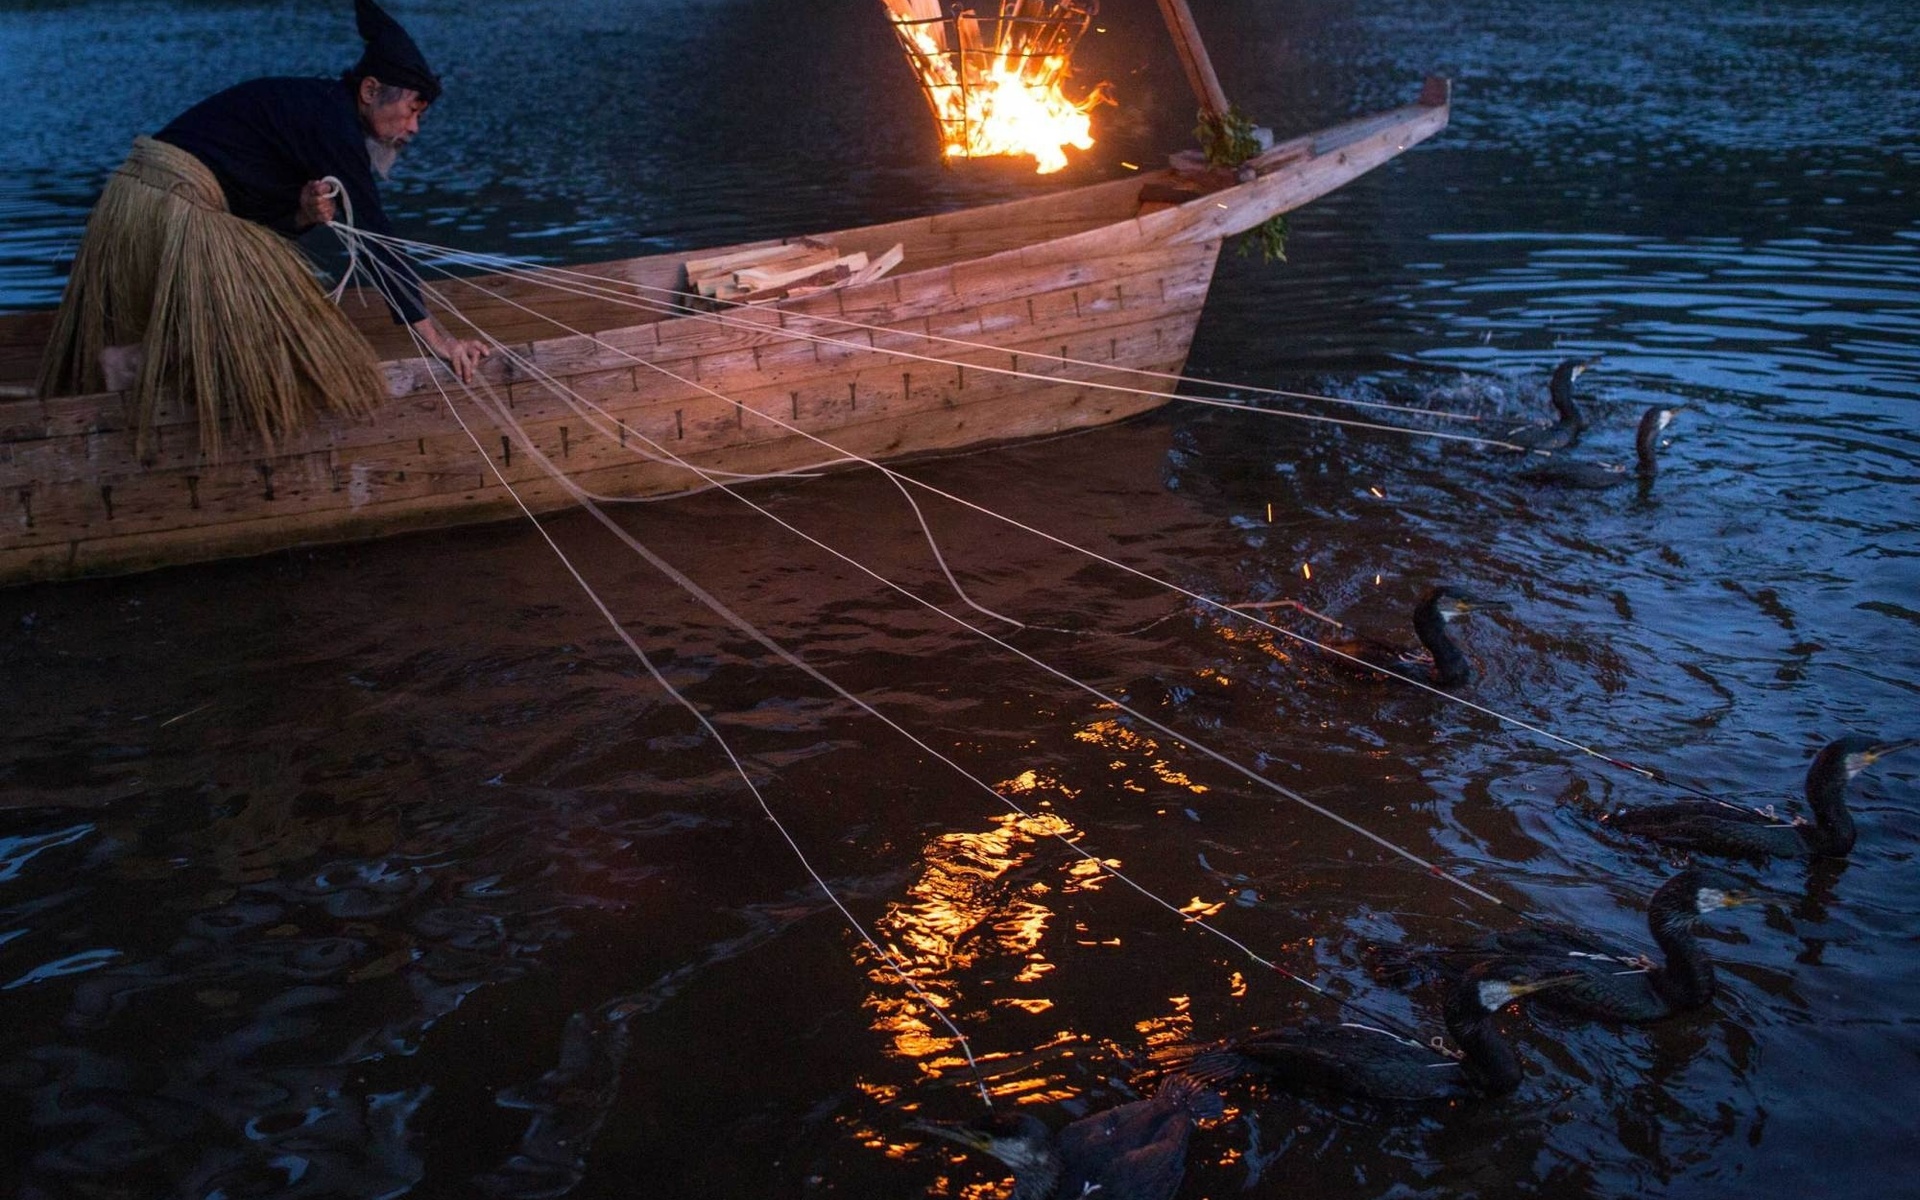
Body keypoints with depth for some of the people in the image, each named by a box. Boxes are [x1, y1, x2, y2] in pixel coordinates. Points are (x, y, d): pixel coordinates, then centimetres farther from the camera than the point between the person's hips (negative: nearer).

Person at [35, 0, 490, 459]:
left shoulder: (312, 106, 16)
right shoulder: (330, 122, -13)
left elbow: (267, 219, 12)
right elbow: (372, 233, -16)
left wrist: (307, 213, -11)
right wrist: (436, 337, -16)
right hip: (175, 210, -10)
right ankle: (134, 363, -6)